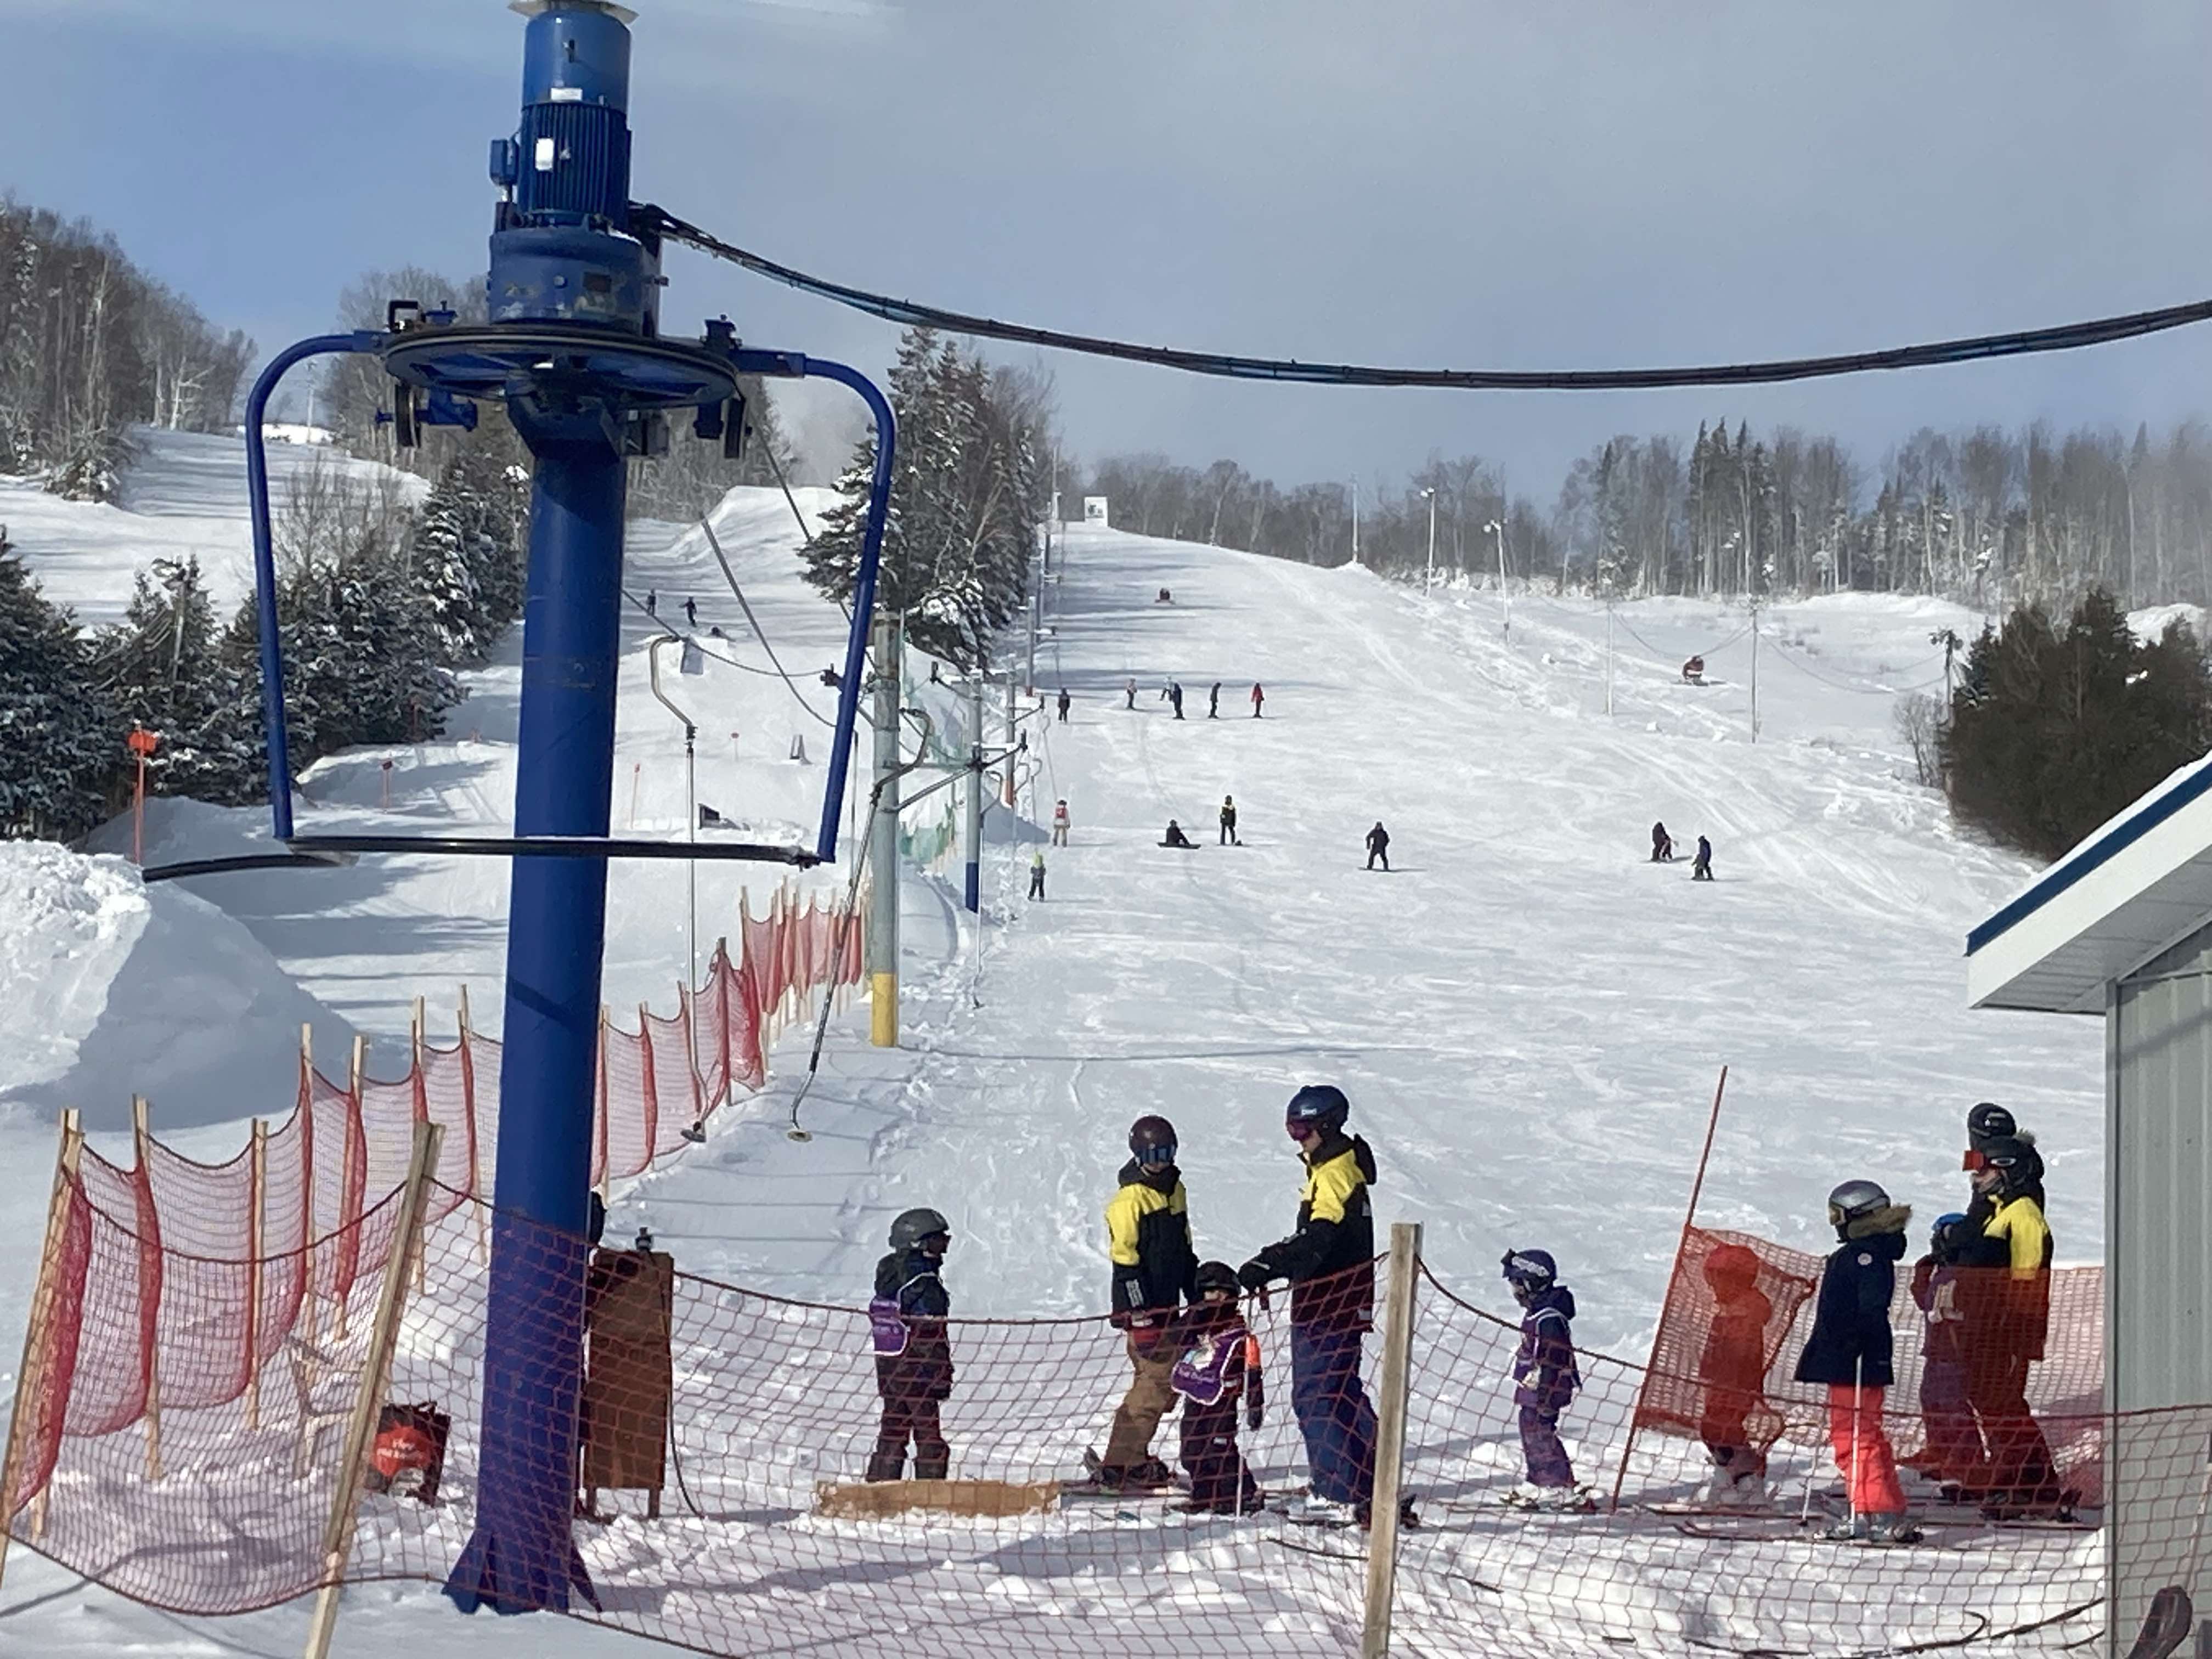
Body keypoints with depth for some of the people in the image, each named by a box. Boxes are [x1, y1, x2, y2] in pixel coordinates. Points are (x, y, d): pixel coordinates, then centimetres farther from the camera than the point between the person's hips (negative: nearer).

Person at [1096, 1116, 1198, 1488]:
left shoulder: (1174, 1189, 14)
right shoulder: (1130, 1198, -13)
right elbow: (1125, 1260, -16)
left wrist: (1198, 1297, 23)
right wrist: (1141, 1315, -20)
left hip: (1166, 1305, 9)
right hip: (1142, 1307, -9)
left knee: (1167, 1380, 12)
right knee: (1158, 1378, -12)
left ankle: (1130, 1457, 20)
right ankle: (1122, 1464, -9)